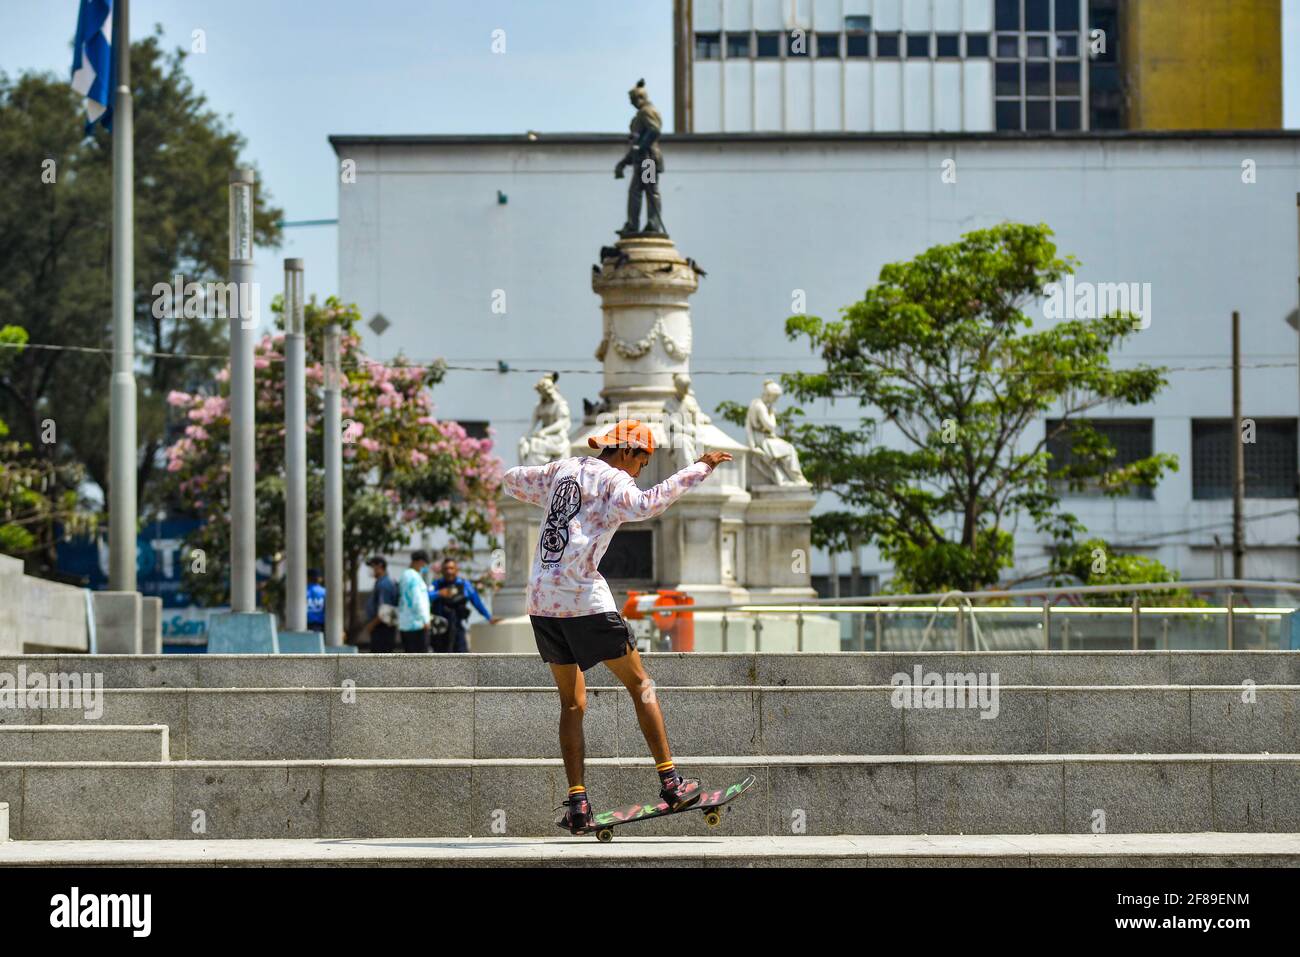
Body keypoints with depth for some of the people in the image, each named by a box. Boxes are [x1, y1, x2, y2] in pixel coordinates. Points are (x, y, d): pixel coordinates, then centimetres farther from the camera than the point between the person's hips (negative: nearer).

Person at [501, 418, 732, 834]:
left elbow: (512, 480, 29)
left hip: (541, 598, 6)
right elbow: (643, 506, -27)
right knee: (639, 683, 7)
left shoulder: (562, 469, 14)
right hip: (584, 597, -6)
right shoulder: (615, 480, -5)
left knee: (572, 703, 12)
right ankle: (670, 781, 2)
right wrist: (699, 469, -22)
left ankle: (577, 803, 3)